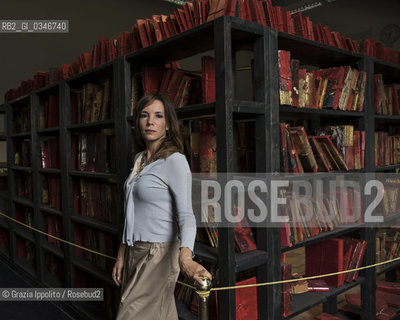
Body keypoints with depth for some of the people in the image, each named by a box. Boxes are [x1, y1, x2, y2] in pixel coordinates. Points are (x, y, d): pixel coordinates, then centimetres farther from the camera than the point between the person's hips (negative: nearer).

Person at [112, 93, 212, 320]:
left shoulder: (175, 161, -14)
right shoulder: (140, 159, 10)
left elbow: (186, 215, -21)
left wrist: (185, 257, -38)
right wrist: (122, 255, 15)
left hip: (158, 254, -7)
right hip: (135, 251, 7)